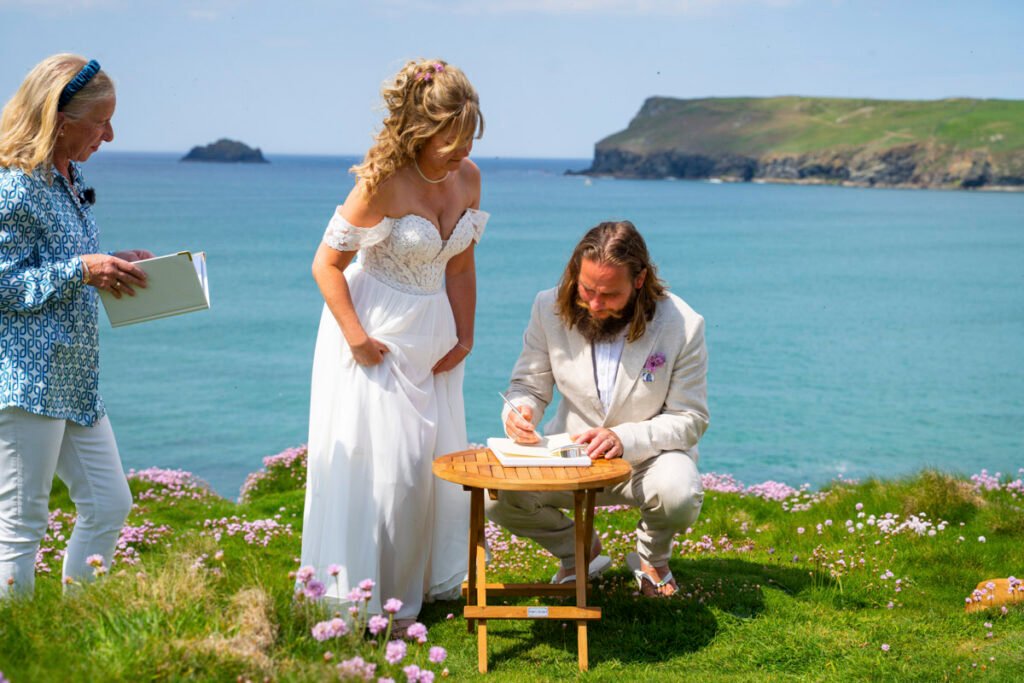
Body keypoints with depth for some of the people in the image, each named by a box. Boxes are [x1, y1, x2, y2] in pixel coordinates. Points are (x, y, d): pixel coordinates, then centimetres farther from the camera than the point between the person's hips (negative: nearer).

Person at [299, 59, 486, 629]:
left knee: (440, 459, 11)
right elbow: (327, 264, -14)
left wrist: (464, 337, 7)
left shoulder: (467, 177, -2)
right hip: (377, 335, -6)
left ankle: (431, 580, 27)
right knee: (381, 464, -3)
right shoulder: (382, 183, -21)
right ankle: (366, 597, 11)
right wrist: (357, 338, -17)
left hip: (432, 338, 7)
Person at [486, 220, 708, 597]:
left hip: (648, 456, -2)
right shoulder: (550, 308, -9)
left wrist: (624, 438, -30)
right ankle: (579, 550, 12)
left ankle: (652, 559, 4)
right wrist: (520, 410, -24)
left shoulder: (682, 325, -17)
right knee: (497, 496, -22)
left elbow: (690, 419, -13)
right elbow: (529, 385, 2)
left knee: (679, 495, -36)